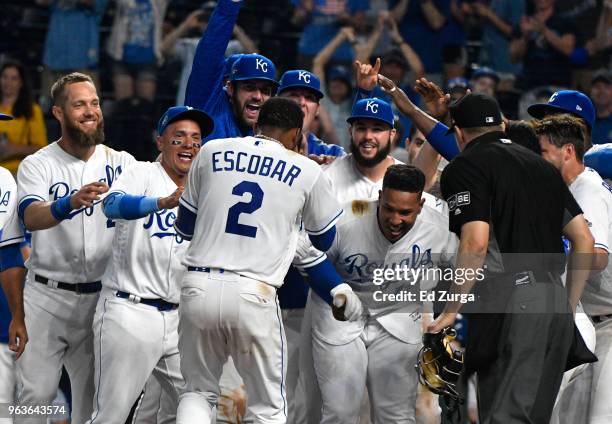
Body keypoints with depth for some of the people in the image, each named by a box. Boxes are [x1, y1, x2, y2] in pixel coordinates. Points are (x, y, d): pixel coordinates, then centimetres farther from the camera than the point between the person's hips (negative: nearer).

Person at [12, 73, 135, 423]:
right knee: (36, 394, -8)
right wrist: (72, 202, -42)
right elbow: (31, 217, -21)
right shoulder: (38, 165, -2)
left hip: (101, 298, 3)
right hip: (47, 297, -2)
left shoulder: (122, 163, 7)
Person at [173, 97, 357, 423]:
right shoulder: (308, 171, 5)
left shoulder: (212, 151, 11)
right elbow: (326, 240, 18)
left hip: (198, 288, 2)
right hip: (253, 297, -2)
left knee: (198, 393, 17)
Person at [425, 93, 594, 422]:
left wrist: (450, 311, -7)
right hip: (556, 302, 7)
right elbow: (585, 241, 17)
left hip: (513, 301, -7)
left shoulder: (464, 167, -1)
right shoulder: (542, 166, 21)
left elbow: (476, 243, -14)